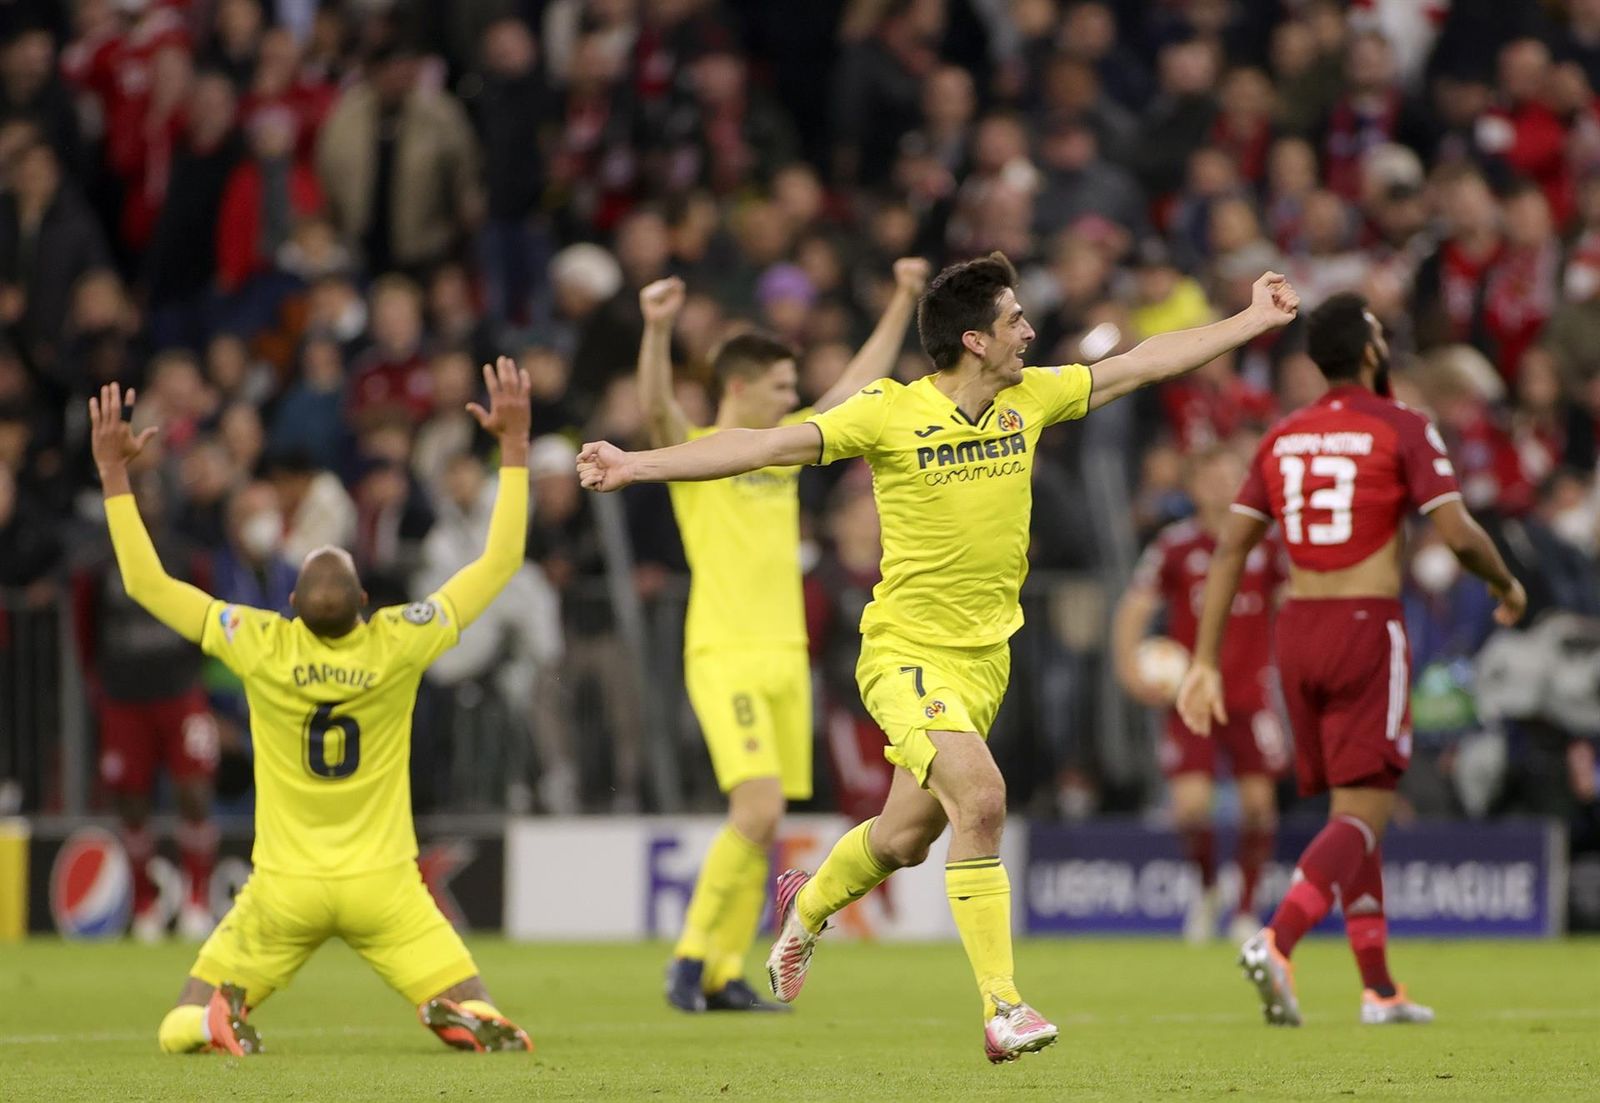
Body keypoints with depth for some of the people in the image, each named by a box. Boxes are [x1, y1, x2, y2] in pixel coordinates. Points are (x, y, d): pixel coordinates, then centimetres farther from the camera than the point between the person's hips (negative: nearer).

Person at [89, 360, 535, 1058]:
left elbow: (145, 582, -3)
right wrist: (514, 445, 2)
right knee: (497, 1035, 5)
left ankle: (221, 1017, -20)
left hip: (284, 889, 0)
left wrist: (114, 471, 1)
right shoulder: (399, 643, -12)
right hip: (384, 885, 0)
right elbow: (500, 561, -2)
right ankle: (461, 1018, -28)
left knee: (182, 1032, 13)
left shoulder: (262, 647, -12)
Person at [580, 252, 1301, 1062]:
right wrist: (636, 466, -22)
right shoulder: (890, 413, -13)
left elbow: (1145, 363, 13)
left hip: (985, 658, 6)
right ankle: (1002, 1010, -21)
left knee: (905, 839, 14)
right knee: (981, 798, -25)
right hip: (907, 652, -6)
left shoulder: (1031, 398, 3)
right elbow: (764, 446, -15)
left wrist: (1254, 320, 16)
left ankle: (806, 906, 47)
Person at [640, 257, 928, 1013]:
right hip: (724, 657, -7)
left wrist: (903, 301, 25)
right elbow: (655, 407, -25)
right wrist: (657, 330, -40)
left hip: (785, 656, 7)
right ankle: (692, 954, -6)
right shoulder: (695, 451, -3)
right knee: (758, 810, -18)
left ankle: (723, 975, 10)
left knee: (764, 828, 4)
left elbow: (861, 379, 24)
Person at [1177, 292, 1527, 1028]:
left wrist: (1205, 661, 8)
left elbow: (1230, 550, 7)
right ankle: (1275, 942, -29)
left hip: (1296, 632, 6)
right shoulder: (1403, 429, -5)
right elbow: (1458, 533, -11)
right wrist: (1505, 586, 10)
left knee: (1348, 808, 14)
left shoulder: (1282, 437, 10)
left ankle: (1379, 988, 15)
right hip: (1368, 629, -6)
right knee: (1365, 814, -7)